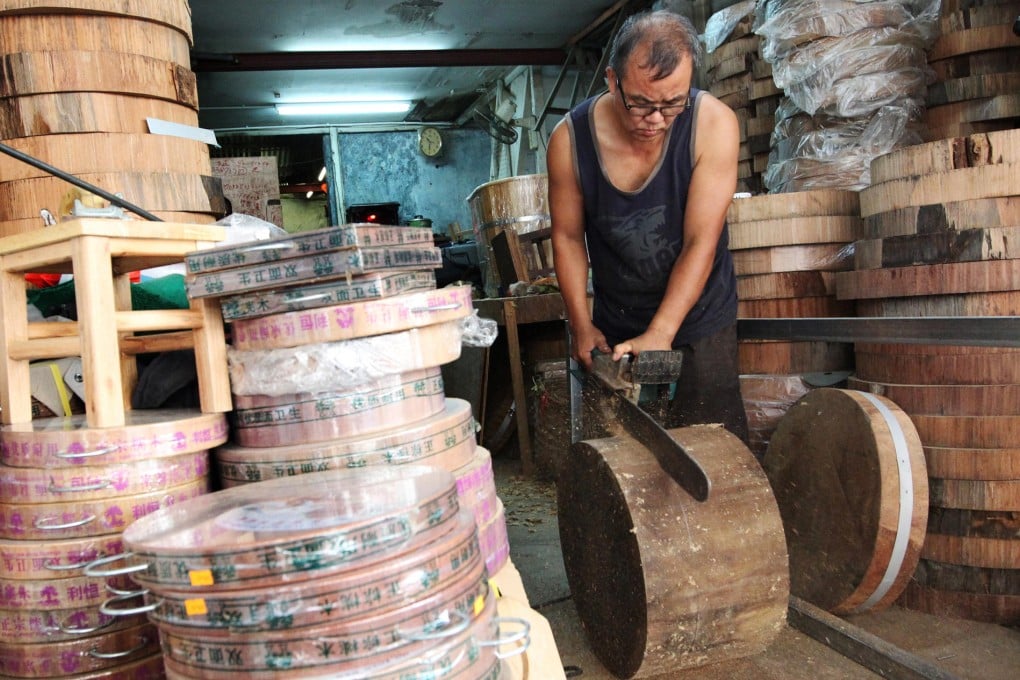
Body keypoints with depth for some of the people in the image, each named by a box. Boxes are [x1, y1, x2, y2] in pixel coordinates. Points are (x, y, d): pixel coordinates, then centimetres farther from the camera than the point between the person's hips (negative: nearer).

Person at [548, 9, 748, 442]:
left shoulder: (713, 123, -20)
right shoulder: (570, 139, -15)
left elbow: (700, 241, -21)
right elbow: (568, 237, -3)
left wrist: (659, 334, -26)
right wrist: (581, 325, -7)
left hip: (698, 320, -1)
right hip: (615, 326, 2)